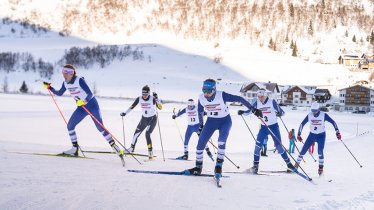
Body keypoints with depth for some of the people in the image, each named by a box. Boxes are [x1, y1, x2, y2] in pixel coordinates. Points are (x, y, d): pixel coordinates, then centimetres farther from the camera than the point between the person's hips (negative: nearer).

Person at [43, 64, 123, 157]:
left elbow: (90, 94, -29)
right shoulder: (66, 83, -2)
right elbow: (59, 93, 15)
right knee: (70, 126, 1)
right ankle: (75, 149, 10)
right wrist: (49, 87, 3)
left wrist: (84, 101, -46)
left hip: (92, 105, -7)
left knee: (100, 128, -11)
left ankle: (114, 146, -4)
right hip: (81, 107, 7)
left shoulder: (79, 80, -24)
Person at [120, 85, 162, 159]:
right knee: (136, 133, 6)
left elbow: (160, 107, -28)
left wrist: (157, 99, -41)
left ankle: (150, 153, -16)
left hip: (152, 119, -5)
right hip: (144, 118, 5)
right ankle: (132, 148, 31)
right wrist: (125, 113, -5)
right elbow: (132, 107, 1)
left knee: (147, 134, -20)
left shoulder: (153, 99, -21)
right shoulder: (139, 99, -10)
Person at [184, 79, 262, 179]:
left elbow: (238, 99, -23)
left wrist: (252, 109, -24)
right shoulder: (201, 98, -15)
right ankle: (198, 167, 9)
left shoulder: (222, 95, -27)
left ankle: (218, 166, -14)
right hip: (211, 121, 4)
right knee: (201, 142, -5)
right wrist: (201, 125, 12)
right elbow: (200, 111, 4)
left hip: (225, 121, -3)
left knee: (221, 141, -25)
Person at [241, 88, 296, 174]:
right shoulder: (257, 103, -4)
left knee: (279, 146, -4)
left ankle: (289, 163, 10)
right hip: (263, 127, 3)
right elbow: (250, 110, -2)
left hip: (273, 126, -3)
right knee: (258, 145, -9)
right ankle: (255, 166, -2)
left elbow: (281, 112, -10)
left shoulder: (272, 102, -13)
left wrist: (279, 113, -33)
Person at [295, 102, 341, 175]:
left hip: (321, 135, -2)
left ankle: (321, 167, -6)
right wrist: (299, 135, -3)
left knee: (320, 151, -19)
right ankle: (297, 164, 12)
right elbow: (302, 124, -2)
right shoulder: (309, 115, -11)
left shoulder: (323, 115, -16)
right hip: (312, 135, 2)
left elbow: (333, 122, -11)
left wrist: (337, 132, -17)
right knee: (304, 149, -2)